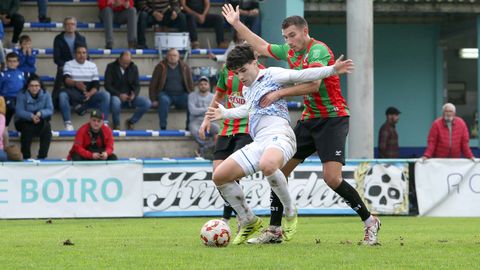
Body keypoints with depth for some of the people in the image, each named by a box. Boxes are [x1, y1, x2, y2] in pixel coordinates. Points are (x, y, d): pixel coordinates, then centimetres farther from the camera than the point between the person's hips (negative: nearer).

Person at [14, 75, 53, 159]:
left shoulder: (45, 94, -3)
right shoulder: (22, 95, -10)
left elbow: (50, 110, -11)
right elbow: (19, 111, -20)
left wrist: (40, 113, -33)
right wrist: (31, 116, -38)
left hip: (40, 122, 2)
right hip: (23, 122, -2)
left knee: (47, 127, -29)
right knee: (27, 129, -34)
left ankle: (42, 156, -27)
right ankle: (26, 157, -27)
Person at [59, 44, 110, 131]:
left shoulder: (92, 65, 10)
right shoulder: (69, 64, 4)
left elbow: (96, 85, 3)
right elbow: (66, 80, -14)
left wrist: (90, 94, -19)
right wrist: (76, 83, -38)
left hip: (89, 94, 2)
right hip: (73, 95, -2)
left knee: (105, 95, -23)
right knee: (62, 94, -34)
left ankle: (104, 123, -26)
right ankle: (68, 124, -37)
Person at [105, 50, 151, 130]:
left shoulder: (134, 68, 9)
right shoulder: (111, 67, -1)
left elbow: (136, 85, 9)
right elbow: (107, 85, -8)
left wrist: (134, 94, -15)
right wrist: (119, 95, -22)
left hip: (129, 97, 4)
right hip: (116, 96, -4)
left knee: (147, 103, -21)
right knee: (116, 102, -41)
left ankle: (131, 122, 2)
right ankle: (116, 125, -12)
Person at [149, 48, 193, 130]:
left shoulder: (185, 67, 7)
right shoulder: (160, 67, 2)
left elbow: (190, 85, 10)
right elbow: (153, 85, 1)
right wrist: (153, 100, -7)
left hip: (181, 95, 2)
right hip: (166, 94, -2)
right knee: (164, 100, -37)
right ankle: (163, 127, -31)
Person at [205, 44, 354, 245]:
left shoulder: (271, 74, 7)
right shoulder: (246, 89, 29)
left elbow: (300, 76, -3)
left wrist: (332, 70, -13)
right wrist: (224, 114, 56)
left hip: (278, 135, -8)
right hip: (257, 143, 8)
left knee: (267, 166, -42)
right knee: (220, 176, -3)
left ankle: (290, 212, -19)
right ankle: (249, 222, 10)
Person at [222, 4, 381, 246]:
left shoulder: (318, 50, -16)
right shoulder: (289, 52, 9)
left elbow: (313, 85, -29)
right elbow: (262, 47, 25)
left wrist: (279, 93, -26)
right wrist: (237, 24, 25)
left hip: (332, 119, -8)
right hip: (309, 119, 8)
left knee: (332, 178, -19)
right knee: (280, 169, 2)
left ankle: (369, 222, -2)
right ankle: (274, 229, 10)